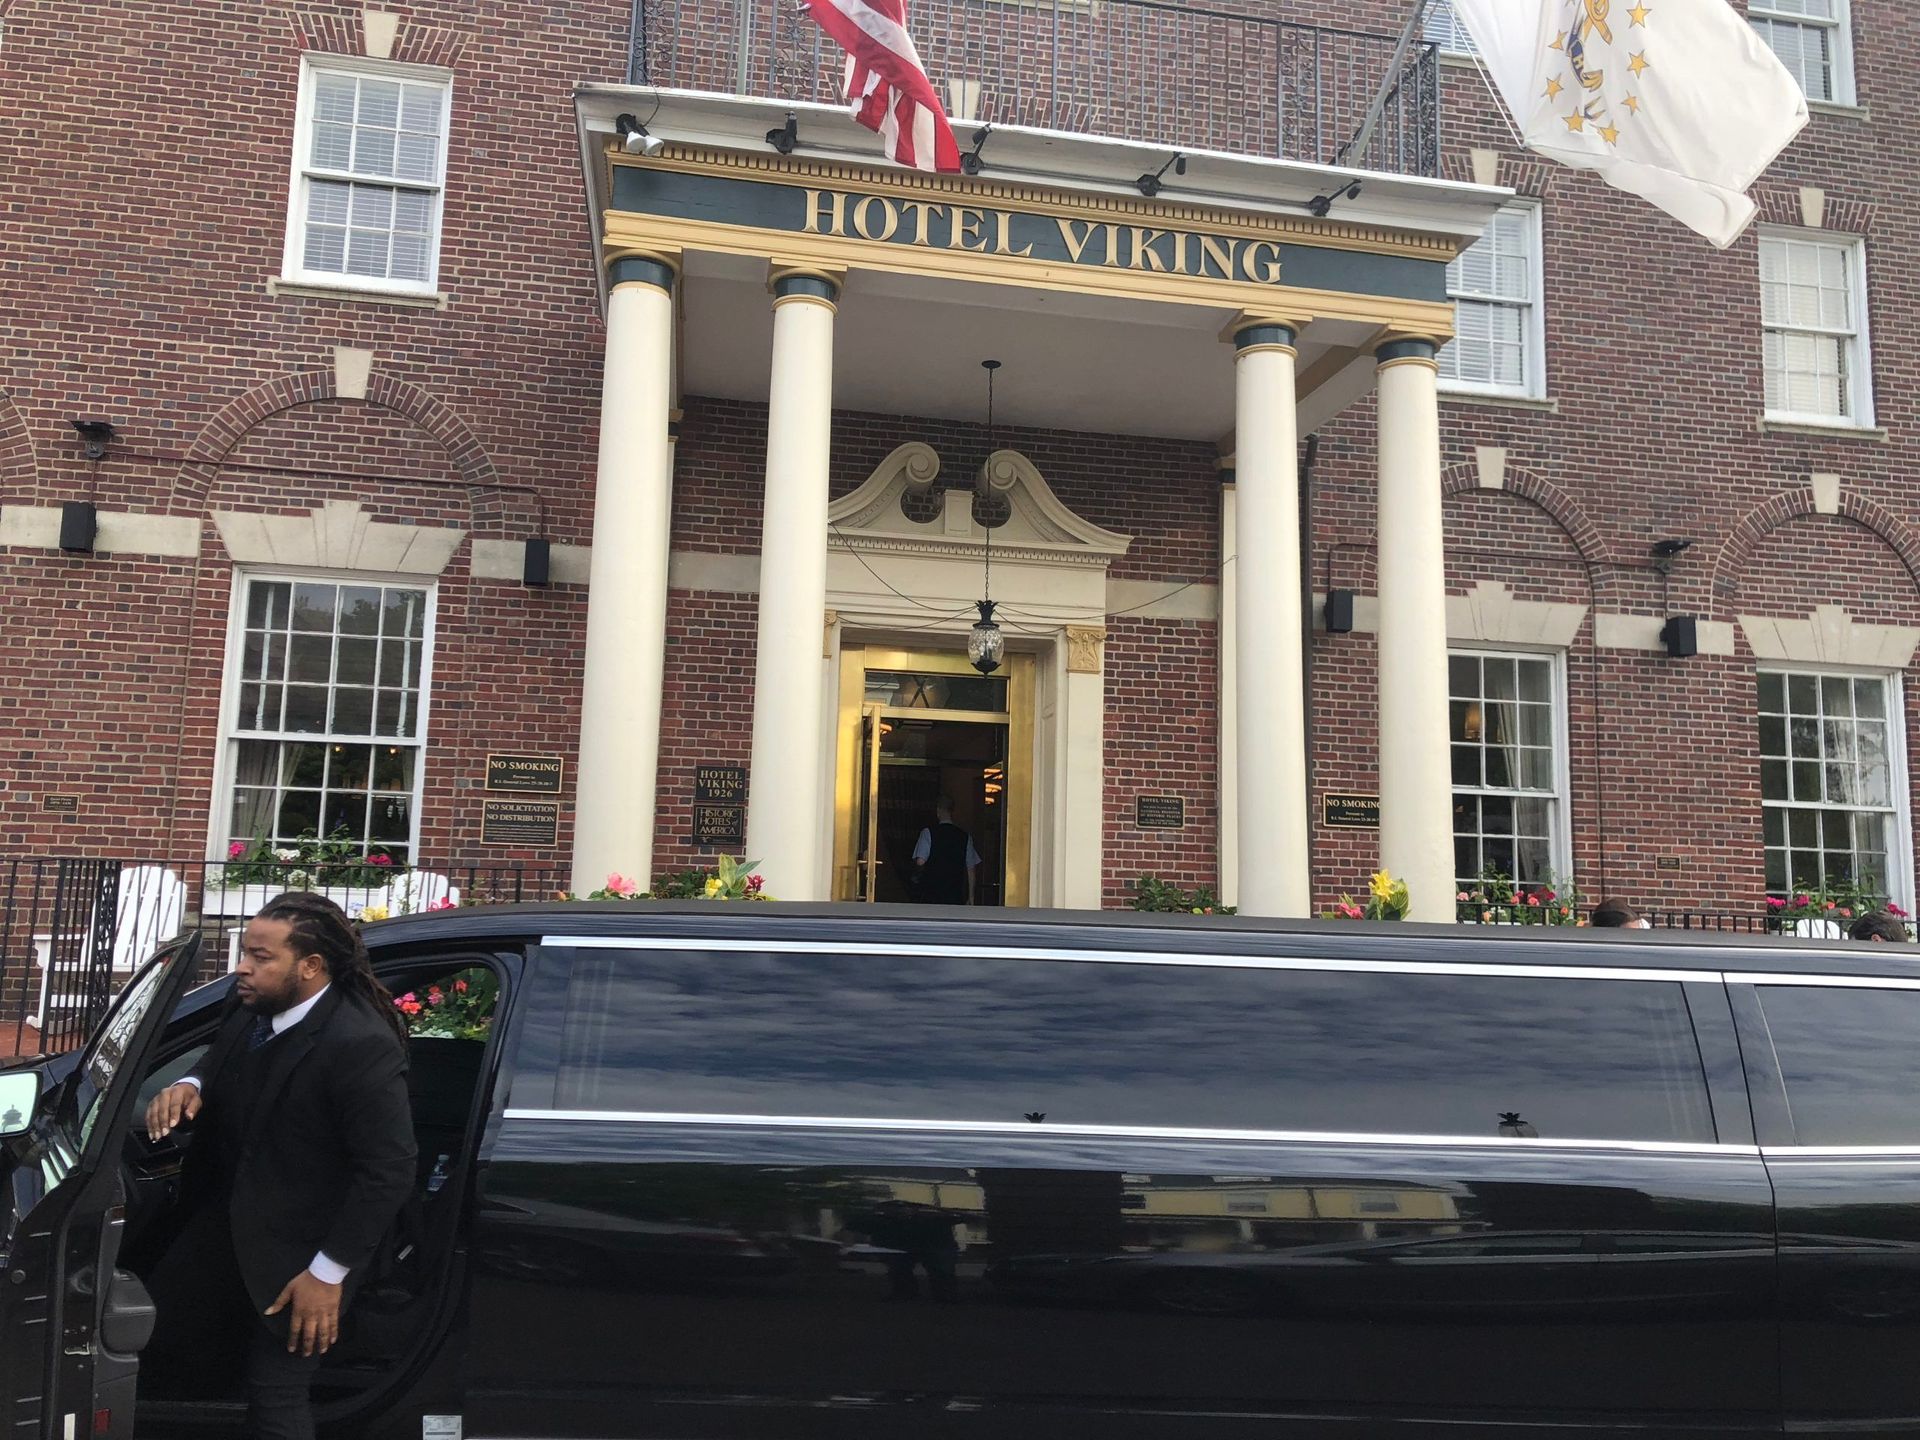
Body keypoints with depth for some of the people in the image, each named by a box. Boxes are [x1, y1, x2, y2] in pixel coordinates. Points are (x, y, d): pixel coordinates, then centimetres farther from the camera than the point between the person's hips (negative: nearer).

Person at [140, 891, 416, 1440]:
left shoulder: (361, 1045, -29)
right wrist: (190, 1086, -8)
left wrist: (329, 1273, -21)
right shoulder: (253, 1010, -6)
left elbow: (388, 1172, -25)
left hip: (298, 1251, -7)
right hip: (229, 1219, 8)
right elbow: (220, 1070, 16)